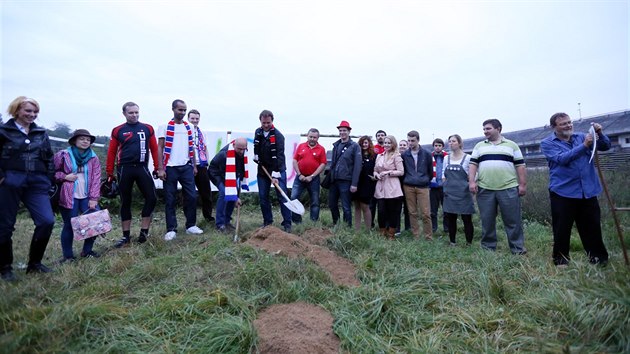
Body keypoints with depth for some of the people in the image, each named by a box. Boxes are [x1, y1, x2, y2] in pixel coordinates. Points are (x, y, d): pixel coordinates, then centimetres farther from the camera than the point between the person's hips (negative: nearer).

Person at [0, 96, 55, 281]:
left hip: (37, 183, 3)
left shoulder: (41, 133, 13)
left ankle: (34, 263, 9)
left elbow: (49, 158, 15)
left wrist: (49, 179, 8)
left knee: (47, 221, -9)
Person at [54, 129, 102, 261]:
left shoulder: (93, 158, 6)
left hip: (87, 197, 3)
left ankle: (87, 250, 17)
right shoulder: (63, 155, 0)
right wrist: (65, 176, -13)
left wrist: (93, 198, -6)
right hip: (69, 197, -3)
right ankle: (68, 255, 16)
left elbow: (96, 179, 0)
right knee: (69, 225, 0)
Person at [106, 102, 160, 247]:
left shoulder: (148, 129, 6)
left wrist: (157, 167, 0)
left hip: (142, 168, 1)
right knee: (125, 202, 8)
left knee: (151, 198, -7)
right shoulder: (118, 131, 3)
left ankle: (144, 231, 7)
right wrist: (109, 173, 2)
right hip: (124, 169, 0)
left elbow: (154, 149, 4)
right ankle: (126, 236, 19)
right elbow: (111, 152, 4)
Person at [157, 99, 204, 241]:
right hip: (170, 168, -3)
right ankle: (171, 229, 11)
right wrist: (160, 169, -10)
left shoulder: (189, 127, 10)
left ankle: (191, 225, 15)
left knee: (191, 196, 3)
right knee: (170, 199, 3)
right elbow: (160, 148, -3)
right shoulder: (164, 127, -2)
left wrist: (194, 165, 13)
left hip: (186, 167, 4)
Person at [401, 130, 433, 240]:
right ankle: (416, 236, 15)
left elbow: (430, 170, 10)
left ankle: (429, 237, 8)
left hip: (422, 187, -1)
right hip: (408, 187, 2)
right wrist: (405, 181, 9)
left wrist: (427, 181, 10)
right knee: (412, 213, 6)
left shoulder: (426, 154, 2)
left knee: (425, 214, -3)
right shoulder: (404, 155, 5)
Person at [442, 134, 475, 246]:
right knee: (450, 219, 7)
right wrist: (446, 186, 6)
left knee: (467, 219, 0)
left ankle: (469, 243, 14)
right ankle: (452, 242, 20)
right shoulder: (446, 158, 10)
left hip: (463, 194, -4)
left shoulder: (467, 158, -3)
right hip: (450, 194, 4)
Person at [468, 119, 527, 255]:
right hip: (484, 189, 1)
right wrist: (471, 181, -4)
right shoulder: (479, 146, 14)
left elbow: (520, 166, 7)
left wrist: (523, 184, 0)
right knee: (487, 221, 6)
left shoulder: (511, 145, 11)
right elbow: (473, 164, 8)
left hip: (509, 189, -1)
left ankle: (518, 248, 13)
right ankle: (488, 248, 17)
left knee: (513, 220, 2)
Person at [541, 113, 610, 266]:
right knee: (562, 229, 4)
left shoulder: (581, 136, 11)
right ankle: (560, 258, 17)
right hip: (563, 192, -4)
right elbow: (562, 158, -17)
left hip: (588, 191, 4)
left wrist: (600, 134, -11)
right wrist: (584, 145, -24)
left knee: (592, 226, 13)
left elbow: (605, 146, 6)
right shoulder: (547, 143, -2)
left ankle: (598, 257, 29)